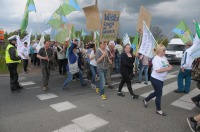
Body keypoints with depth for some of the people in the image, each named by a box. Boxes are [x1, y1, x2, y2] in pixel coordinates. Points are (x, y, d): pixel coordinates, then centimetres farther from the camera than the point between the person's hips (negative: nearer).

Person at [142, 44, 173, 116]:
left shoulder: (164, 57, 7)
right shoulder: (156, 59, -20)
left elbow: (167, 66, 17)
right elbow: (158, 70, -27)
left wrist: (170, 66, -4)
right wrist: (167, 69, -21)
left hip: (161, 79, 9)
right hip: (155, 79, -9)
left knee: (157, 92, 21)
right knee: (159, 94, 2)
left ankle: (145, 100, 41)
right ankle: (158, 110, 20)